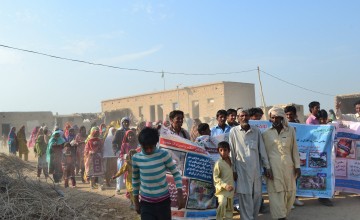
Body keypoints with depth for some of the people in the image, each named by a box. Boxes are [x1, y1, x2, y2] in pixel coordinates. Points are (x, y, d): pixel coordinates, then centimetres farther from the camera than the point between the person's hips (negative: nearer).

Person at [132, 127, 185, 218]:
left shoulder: (164, 154, -13)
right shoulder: (136, 158, -8)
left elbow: (176, 173, -4)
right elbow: (135, 180, 6)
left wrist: (180, 194, -13)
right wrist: (136, 201, 10)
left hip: (163, 201, 0)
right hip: (146, 203, 1)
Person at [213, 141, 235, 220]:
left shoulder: (230, 161, 5)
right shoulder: (218, 163, -16)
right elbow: (215, 178, -16)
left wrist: (232, 185, 12)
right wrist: (225, 185, -25)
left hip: (230, 189, 7)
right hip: (222, 188, -7)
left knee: (229, 207, 15)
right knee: (222, 203, -26)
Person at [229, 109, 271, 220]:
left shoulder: (256, 131, 3)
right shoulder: (234, 131, -2)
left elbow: (262, 149, 7)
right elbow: (232, 151, 1)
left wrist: (267, 167, 6)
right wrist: (233, 169, 1)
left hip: (256, 168, 3)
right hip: (242, 169, -3)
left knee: (257, 195, 10)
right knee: (245, 196, -2)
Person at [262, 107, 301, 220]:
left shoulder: (290, 130, 6)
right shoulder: (266, 133, 2)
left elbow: (294, 149, 7)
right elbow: (265, 152, 2)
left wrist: (297, 166, 4)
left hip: (288, 167, 2)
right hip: (273, 167, -2)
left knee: (290, 192, 7)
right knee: (277, 193, -1)